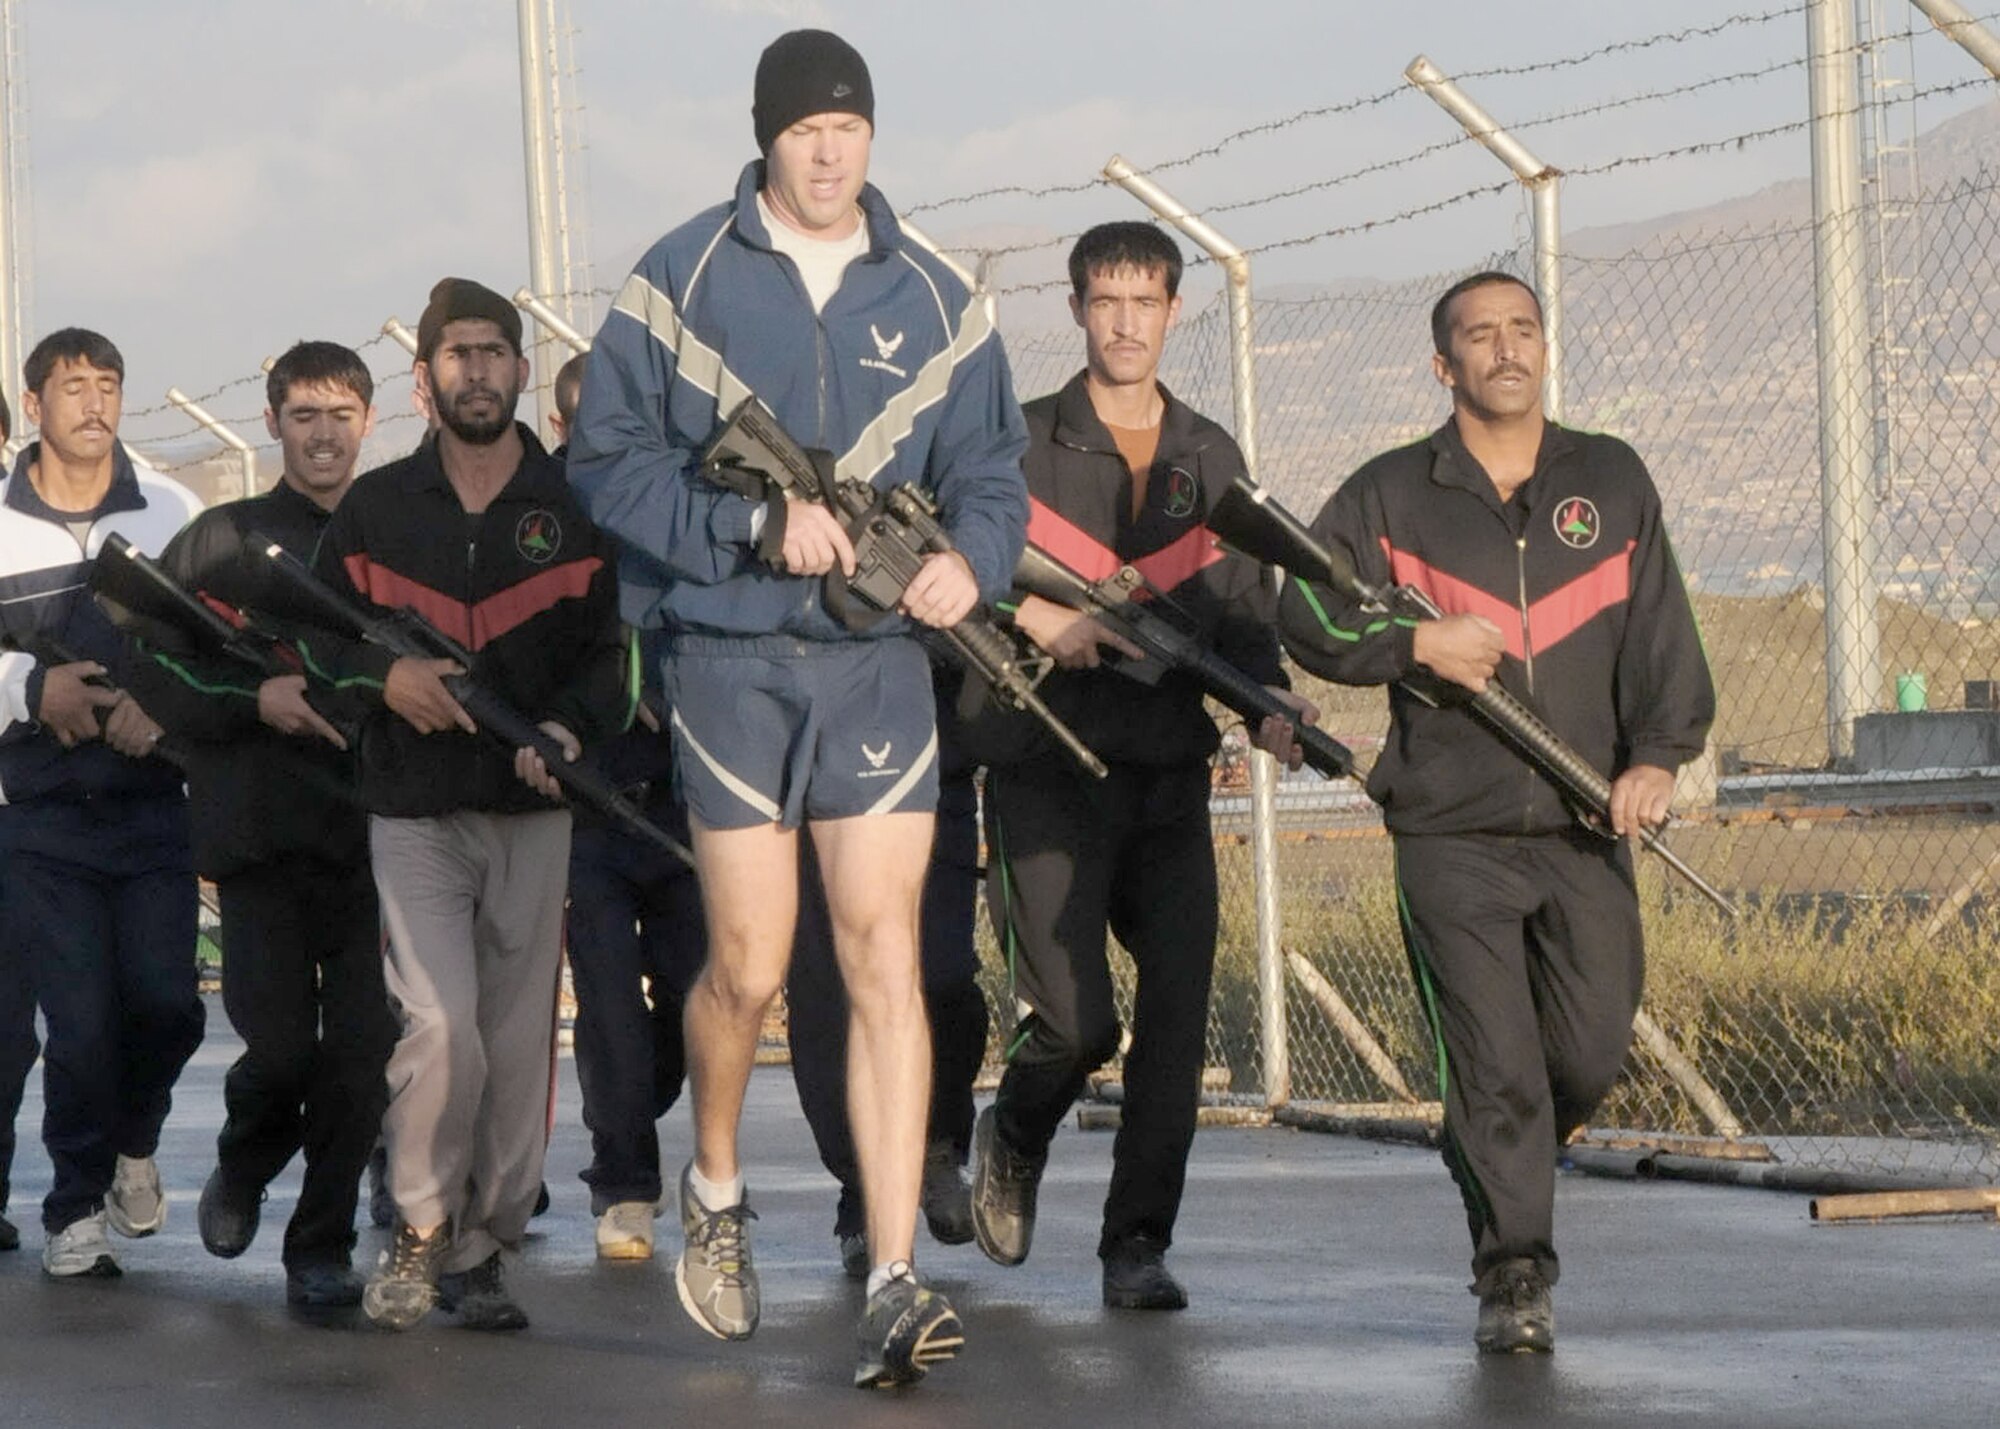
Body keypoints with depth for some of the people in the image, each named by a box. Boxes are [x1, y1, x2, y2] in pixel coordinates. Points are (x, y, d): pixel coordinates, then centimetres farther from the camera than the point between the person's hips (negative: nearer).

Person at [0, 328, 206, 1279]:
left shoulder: (171, 513, 5)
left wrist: (164, 705, -12)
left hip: (152, 801, 1)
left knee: (165, 1002, -7)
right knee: (79, 1021, -4)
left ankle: (134, 1143, 24)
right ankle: (77, 1208, 12)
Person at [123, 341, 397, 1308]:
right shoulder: (223, 541, 9)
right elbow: (154, 670, 3)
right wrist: (256, 696, -10)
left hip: (375, 837, 1)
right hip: (263, 838, -1)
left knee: (360, 1054, -5)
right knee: (279, 1047, -6)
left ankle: (323, 1247, 8)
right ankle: (241, 1172, 25)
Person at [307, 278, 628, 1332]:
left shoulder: (571, 508, 5)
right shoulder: (374, 509, 5)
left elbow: (607, 650, 4)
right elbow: (312, 636, 10)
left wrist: (570, 728, -15)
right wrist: (382, 676, -10)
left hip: (532, 809, 1)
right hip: (413, 810, -1)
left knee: (517, 1039, 2)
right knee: (441, 1025, -16)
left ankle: (479, 1248, 14)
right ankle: (421, 1229, 3)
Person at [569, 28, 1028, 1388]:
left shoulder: (933, 298, 7)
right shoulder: (684, 279, 0)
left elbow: (989, 466, 10)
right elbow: (609, 459, -4)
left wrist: (971, 558, -12)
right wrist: (756, 522, -17)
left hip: (879, 662, 2)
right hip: (731, 657, -1)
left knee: (885, 959, -8)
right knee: (750, 969, 2)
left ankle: (894, 1285, -10)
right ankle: (716, 1189, 33)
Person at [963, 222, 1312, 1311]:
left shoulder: (1211, 458, 14)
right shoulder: (1019, 443, 2)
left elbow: (1241, 609, 13)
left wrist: (1267, 700, -7)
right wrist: (1024, 615, -18)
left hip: (1170, 779, 3)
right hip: (1047, 772, -3)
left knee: (1177, 1015, -7)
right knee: (1075, 1019, -9)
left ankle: (1138, 1242, 1)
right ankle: (1013, 1141, 24)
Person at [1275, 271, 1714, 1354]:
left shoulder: (1611, 482, 10)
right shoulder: (1390, 494, 5)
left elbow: (1660, 628, 6)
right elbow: (1302, 611, 3)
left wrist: (1658, 752, -8)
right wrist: (1417, 643, -11)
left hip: (1586, 830, 3)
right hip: (1451, 836, -3)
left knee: (1592, 1050, 3)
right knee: (1492, 1061, -8)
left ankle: (1491, 1157, 34)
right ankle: (1514, 1276, -1)